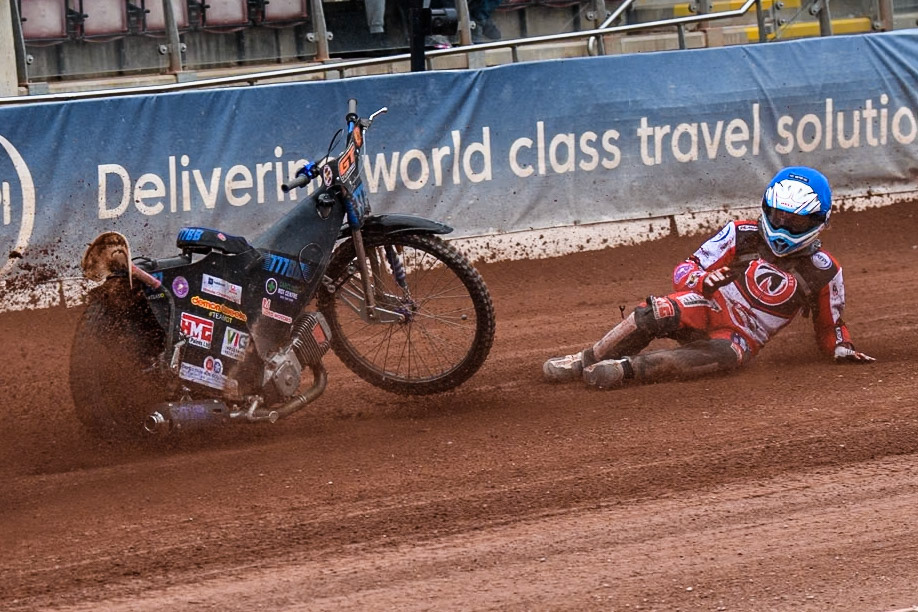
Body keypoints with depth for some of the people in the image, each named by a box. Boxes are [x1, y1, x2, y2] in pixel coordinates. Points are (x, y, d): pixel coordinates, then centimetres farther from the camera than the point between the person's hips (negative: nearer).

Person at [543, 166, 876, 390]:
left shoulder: (823, 272, 3)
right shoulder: (742, 235, 0)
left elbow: (829, 325, 18)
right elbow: (684, 270, -1)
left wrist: (842, 348, -3)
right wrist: (703, 280, -24)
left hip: (742, 337, 0)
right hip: (710, 307, 0)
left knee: (725, 355, -40)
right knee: (656, 314, -35)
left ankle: (626, 369, -44)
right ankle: (584, 361, -23)